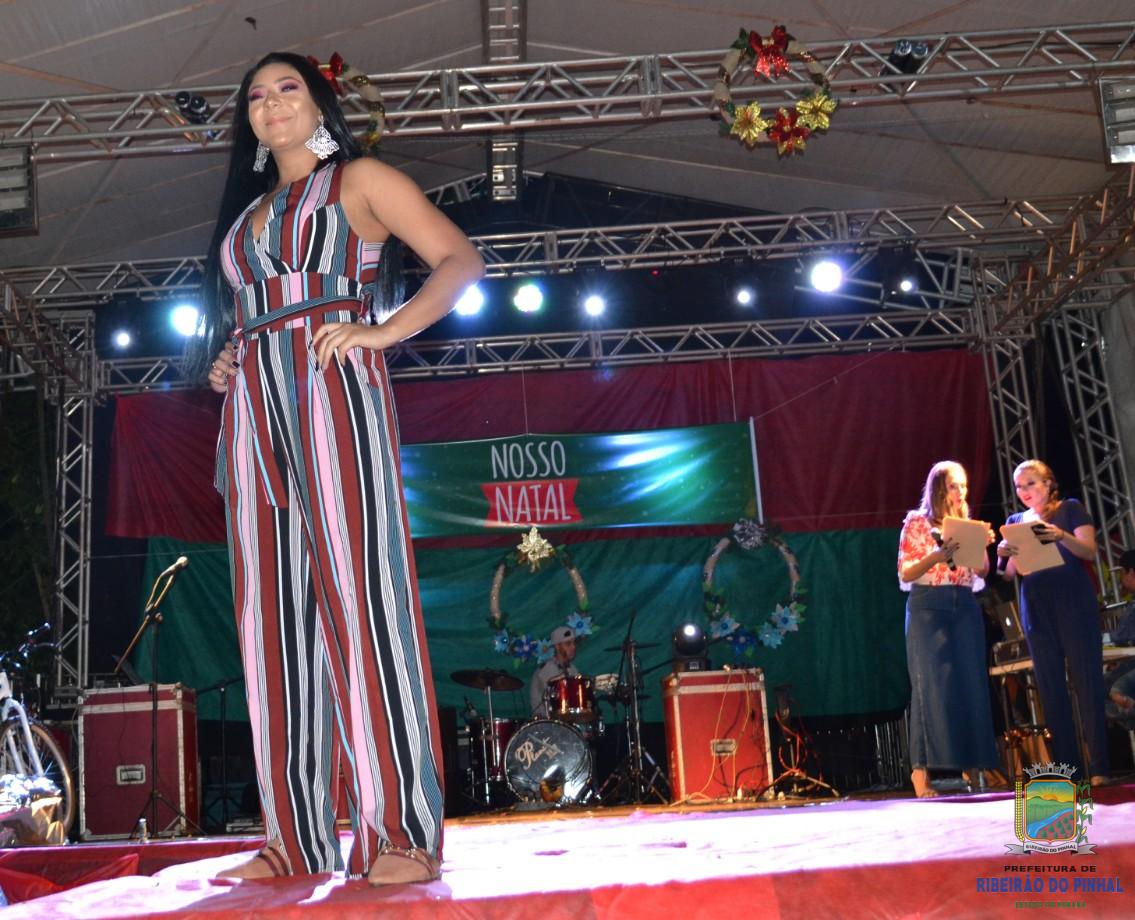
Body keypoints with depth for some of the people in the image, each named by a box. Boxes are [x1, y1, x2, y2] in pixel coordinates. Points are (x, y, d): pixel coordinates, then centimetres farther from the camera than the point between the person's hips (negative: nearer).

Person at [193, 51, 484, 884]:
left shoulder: (359, 180, 10)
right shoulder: (246, 212, 27)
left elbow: (460, 260, 0)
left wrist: (384, 330, -12)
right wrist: (223, 361, 12)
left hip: (333, 392, -6)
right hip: (253, 406, 6)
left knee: (358, 595, -13)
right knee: (274, 612, 0)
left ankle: (401, 835, -11)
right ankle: (296, 838, 4)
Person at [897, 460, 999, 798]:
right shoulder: (917, 523, 2)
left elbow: (981, 574, 13)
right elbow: (906, 573, -4)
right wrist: (939, 554, -17)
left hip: (965, 607, 5)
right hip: (928, 608, -5)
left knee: (971, 684, 0)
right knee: (932, 684, -10)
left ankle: (973, 766, 5)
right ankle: (921, 770, -9)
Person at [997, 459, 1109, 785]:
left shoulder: (1070, 508, 5)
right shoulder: (1016, 521, 15)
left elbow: (1090, 551, -6)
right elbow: (1009, 573, 11)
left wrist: (1061, 536, -24)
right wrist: (1004, 554, -11)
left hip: (1074, 603, -4)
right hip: (1036, 609, 4)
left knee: (1086, 679, -7)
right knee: (1050, 686, 0)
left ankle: (1098, 767, -6)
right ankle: (1067, 768, 2)